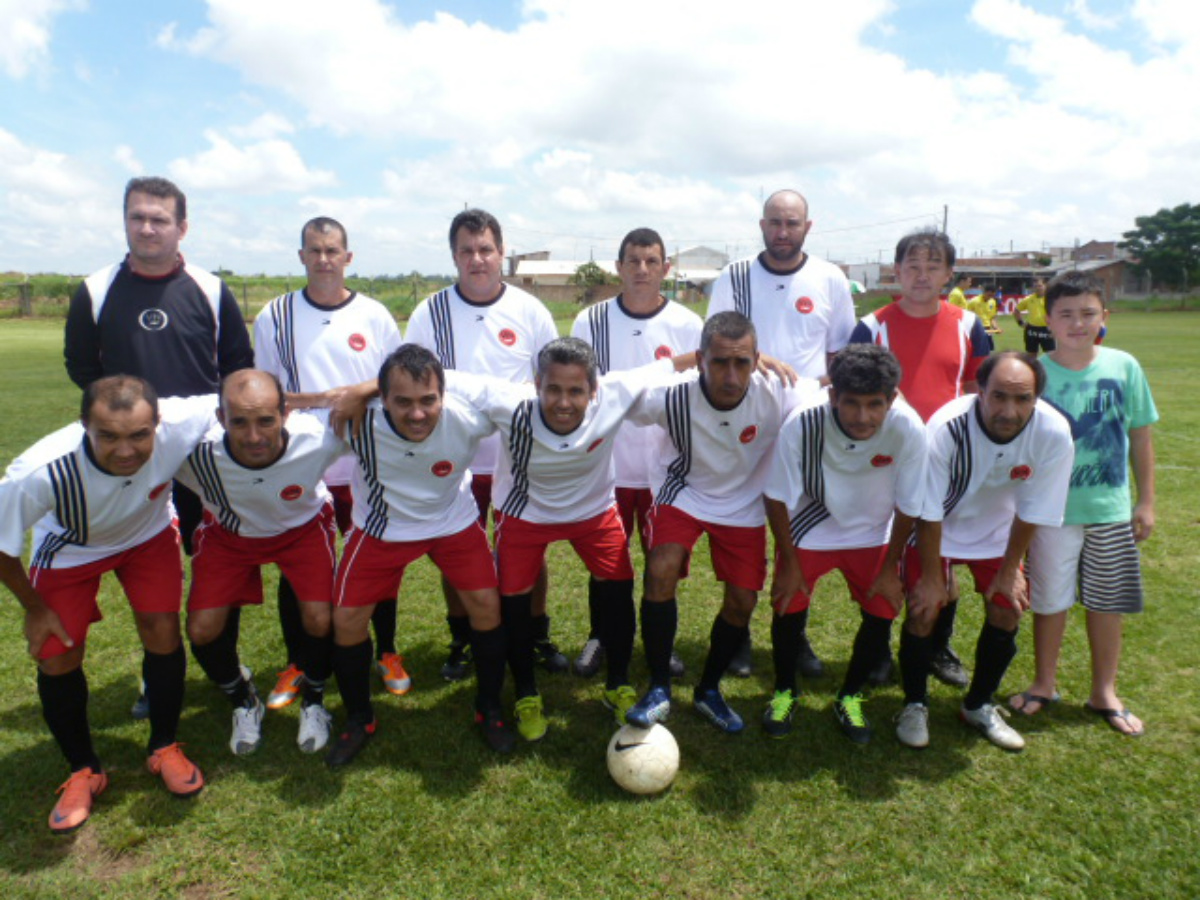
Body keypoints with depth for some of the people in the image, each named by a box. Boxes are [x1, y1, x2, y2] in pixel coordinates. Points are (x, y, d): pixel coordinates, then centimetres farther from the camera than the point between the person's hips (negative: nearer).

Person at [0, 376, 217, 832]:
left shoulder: (180, 425, -40)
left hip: (149, 534, 1)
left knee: (163, 634, -7)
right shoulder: (40, 472, -41)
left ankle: (164, 749, 20)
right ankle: (84, 772, 25)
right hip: (69, 547, -1)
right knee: (56, 658, -2)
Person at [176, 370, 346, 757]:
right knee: (202, 630, -7)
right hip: (227, 532, 2)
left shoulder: (317, 439, -38)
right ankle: (244, 703, 27)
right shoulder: (195, 451, -37)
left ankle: (314, 702, 19)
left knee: (320, 620, -16)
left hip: (304, 526, -1)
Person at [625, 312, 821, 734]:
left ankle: (708, 691, 28)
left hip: (744, 504, 2)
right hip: (684, 493, -1)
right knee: (660, 573, -23)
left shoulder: (780, 395, -30)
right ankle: (658, 690, -3)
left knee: (742, 601, 1)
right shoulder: (672, 395, -30)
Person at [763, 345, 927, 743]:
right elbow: (777, 497, -18)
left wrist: (891, 568, -5)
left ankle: (849, 698, 26)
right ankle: (784, 693, 24)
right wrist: (790, 563, -11)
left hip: (872, 534, 2)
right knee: (788, 607, -5)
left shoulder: (909, 429, -31)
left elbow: (907, 507, -14)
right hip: (809, 529, -1)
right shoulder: (802, 424, -33)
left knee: (882, 613, -1)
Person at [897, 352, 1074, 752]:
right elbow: (928, 514, -24)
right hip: (938, 527, -3)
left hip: (997, 529, 3)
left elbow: (1031, 512, -13)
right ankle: (914, 705, 15)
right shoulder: (946, 428, -36)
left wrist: (1010, 570, -3)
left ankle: (979, 706, 25)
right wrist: (932, 577, -15)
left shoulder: (1054, 434, -28)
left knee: (1008, 610, 1)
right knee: (924, 610, -9)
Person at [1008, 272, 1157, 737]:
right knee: (1050, 601, 10)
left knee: (1108, 603, 13)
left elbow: (1140, 436, 5)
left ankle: (1104, 692, 31)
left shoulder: (1123, 367, -3)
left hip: (1111, 509, 2)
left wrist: (1145, 501, 5)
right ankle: (1044, 684, 31)